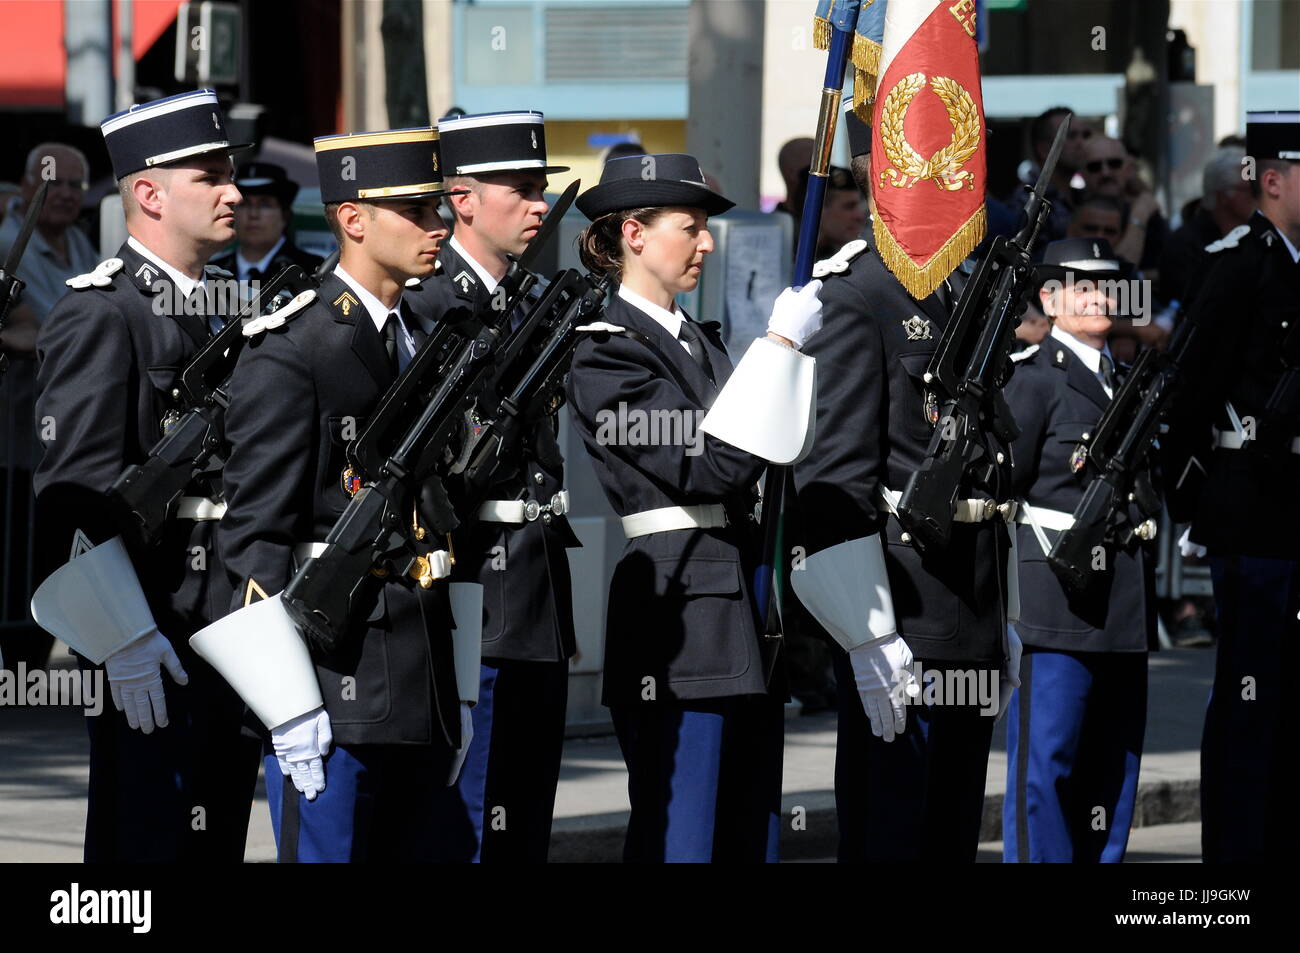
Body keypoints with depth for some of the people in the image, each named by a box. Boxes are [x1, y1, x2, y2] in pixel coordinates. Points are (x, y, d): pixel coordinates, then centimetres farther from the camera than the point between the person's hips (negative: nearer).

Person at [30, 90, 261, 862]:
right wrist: (126, 639, -22)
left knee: (221, 837, 11)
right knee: (145, 840, -5)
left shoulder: (232, 307, 15)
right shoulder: (99, 315, -11)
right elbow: (80, 490, -17)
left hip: (234, 626, 8)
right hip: (154, 639, -8)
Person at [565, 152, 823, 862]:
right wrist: (779, 344, -16)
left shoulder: (701, 342, 17)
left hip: (745, 610, 9)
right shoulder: (607, 355, -10)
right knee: (679, 839, -7)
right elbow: (709, 465, -18)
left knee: (750, 836, 9)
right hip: (678, 618, -9)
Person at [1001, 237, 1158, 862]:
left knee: (1113, 763, 10)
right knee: (1046, 759, -6)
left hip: (1124, 603, 8)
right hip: (1058, 597, -8)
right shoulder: (1033, 378, -5)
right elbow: (1002, 486, -8)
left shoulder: (1123, 382, 18)